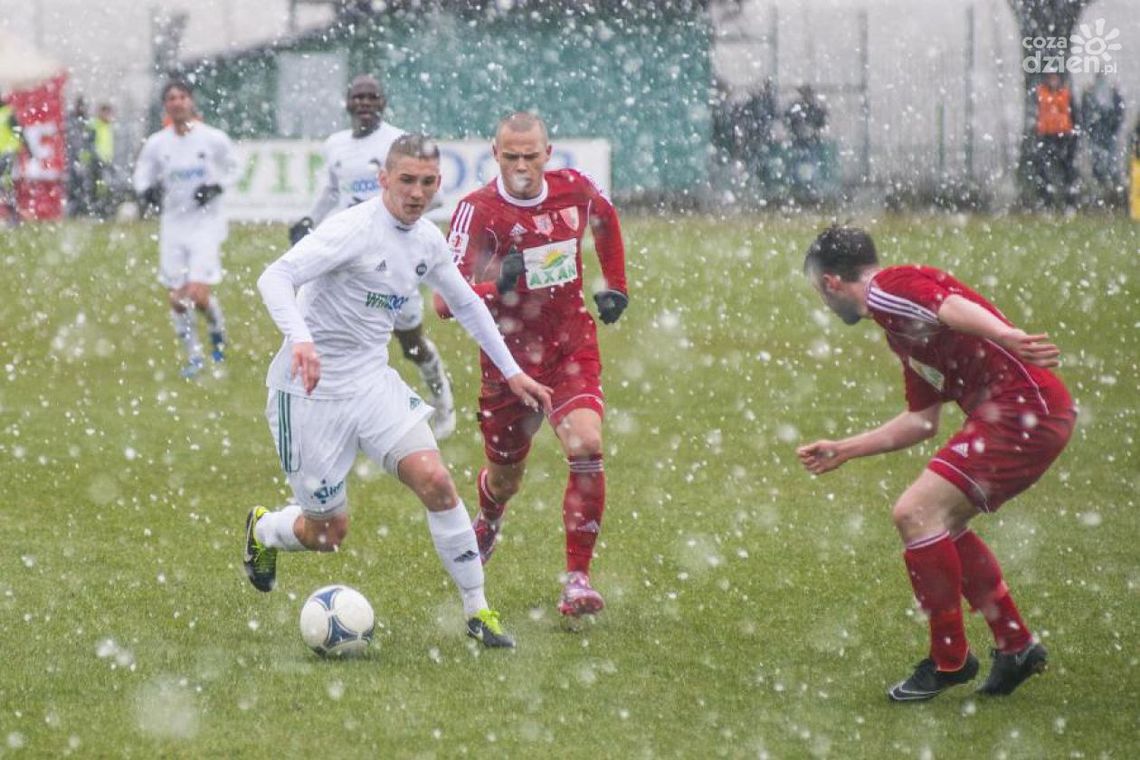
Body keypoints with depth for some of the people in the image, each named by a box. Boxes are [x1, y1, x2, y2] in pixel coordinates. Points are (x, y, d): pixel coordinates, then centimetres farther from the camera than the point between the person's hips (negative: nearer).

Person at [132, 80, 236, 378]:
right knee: (177, 299, 3)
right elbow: (142, 175, 11)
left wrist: (216, 187, -11)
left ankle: (218, 330, 19)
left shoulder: (213, 138, -6)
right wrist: (147, 191, -12)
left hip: (206, 222, -3)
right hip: (173, 223, 3)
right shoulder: (156, 144, -1)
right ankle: (194, 356, 21)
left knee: (198, 294, -14)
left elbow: (231, 169, 8)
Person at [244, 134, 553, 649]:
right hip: (311, 391, -6)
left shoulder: (428, 241, 4)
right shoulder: (354, 229, -20)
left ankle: (476, 610, -4)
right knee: (328, 533, 2)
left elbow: (466, 304, 22)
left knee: (435, 480, -15)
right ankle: (262, 530, 38)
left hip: (373, 383, 6)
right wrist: (299, 339, -47)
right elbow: (275, 277, -30)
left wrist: (511, 372, 20)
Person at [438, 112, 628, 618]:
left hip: (572, 347, 2)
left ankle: (578, 578, -14)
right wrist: (496, 288, -40)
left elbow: (606, 218, 21)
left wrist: (615, 286, 20)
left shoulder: (574, 189, -5)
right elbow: (445, 300, -23)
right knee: (506, 477, 13)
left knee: (586, 448, -21)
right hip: (510, 355, -2)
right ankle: (488, 521, 52)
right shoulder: (479, 210, -17)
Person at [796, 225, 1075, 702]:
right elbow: (922, 421, 29)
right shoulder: (899, 327, 25)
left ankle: (950, 660, -1)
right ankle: (1016, 646, 26)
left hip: (1023, 406, -10)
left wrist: (1004, 337, -44)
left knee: (916, 514, -11)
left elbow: (952, 306, -26)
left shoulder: (886, 288, -5)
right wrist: (843, 450, 36)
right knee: (942, 524, 21)